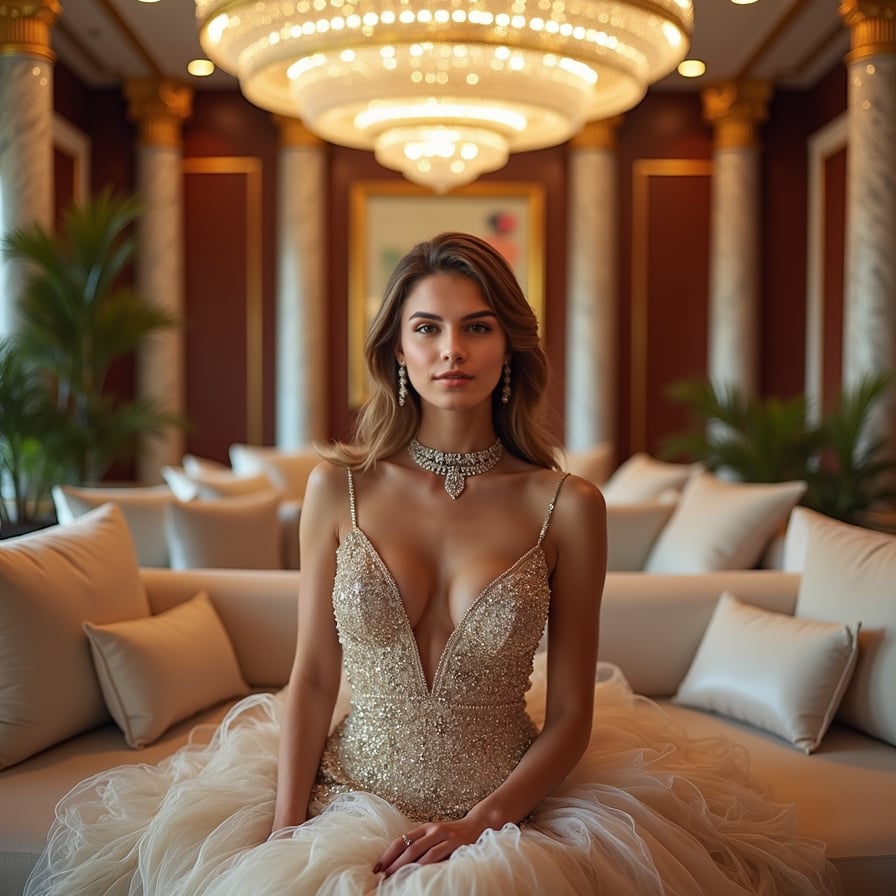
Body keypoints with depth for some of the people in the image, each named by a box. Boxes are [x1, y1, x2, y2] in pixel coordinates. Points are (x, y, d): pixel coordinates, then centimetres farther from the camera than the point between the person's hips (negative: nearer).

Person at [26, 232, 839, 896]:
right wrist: (285, 828, -8)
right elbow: (313, 676, 1)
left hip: (508, 807, -1)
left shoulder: (567, 506, -7)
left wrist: (476, 824, -13)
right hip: (347, 801, 1)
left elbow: (571, 714, -3)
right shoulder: (339, 488, -2)